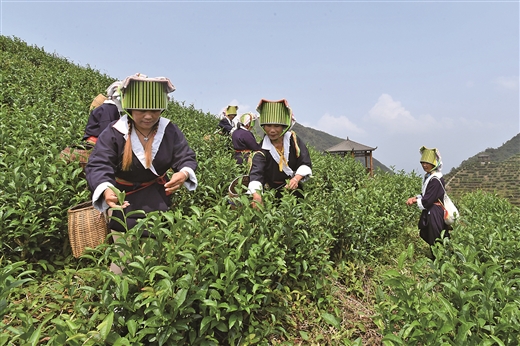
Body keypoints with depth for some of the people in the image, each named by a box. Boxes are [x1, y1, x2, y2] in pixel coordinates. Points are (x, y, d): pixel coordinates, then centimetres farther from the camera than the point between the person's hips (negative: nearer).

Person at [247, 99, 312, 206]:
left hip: (296, 188, 2)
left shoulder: (293, 139, -9)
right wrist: (256, 196, -51)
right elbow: (256, 173, -32)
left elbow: (306, 163, -11)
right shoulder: (261, 150, -16)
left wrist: (296, 178, -31)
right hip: (274, 193, -2)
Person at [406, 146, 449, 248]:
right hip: (430, 213, 9)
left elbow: (427, 201, -22)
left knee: (436, 243, 1)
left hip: (435, 214, -9)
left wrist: (415, 201, -7)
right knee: (429, 240, 17)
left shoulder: (436, 179, -21)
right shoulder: (428, 176, 8)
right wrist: (415, 197, -1)